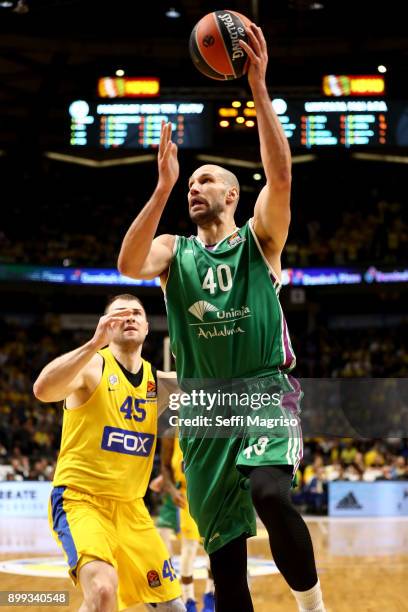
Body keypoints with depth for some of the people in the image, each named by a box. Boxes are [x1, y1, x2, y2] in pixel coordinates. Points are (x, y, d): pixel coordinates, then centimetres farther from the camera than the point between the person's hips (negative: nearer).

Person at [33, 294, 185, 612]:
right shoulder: (93, 366, -9)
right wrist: (95, 343, -37)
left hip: (130, 506, 7)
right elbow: (43, 389, -29)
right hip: (80, 499, -6)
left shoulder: (158, 380, 8)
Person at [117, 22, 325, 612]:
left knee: (269, 493, -31)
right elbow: (129, 265, -13)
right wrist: (162, 189, -22)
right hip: (205, 408, 4)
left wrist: (258, 88, -22)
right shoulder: (174, 251, 10)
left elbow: (280, 176, -15)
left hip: (266, 393, -4)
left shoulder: (259, 239, 4)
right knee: (224, 552, 4)